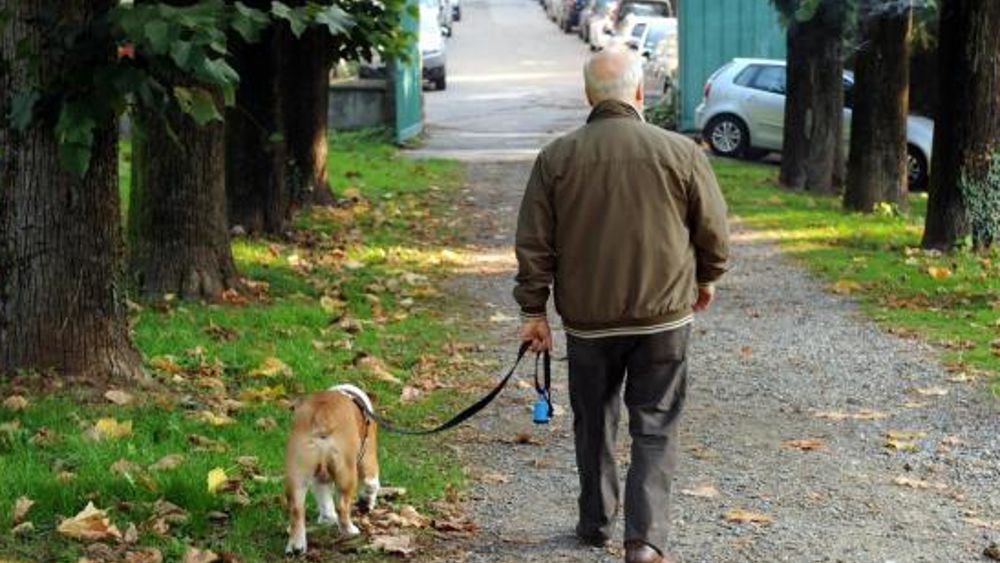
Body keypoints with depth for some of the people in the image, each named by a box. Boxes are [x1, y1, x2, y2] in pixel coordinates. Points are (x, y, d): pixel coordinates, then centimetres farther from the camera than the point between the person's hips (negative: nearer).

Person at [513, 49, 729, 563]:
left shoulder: (556, 158, -4)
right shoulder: (680, 152, -6)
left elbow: (534, 246, -2)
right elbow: (714, 230, 1)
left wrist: (533, 312, 6)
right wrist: (707, 278, 19)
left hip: (588, 319, 1)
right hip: (664, 315, -1)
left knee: (593, 425, 18)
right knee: (655, 430, 4)